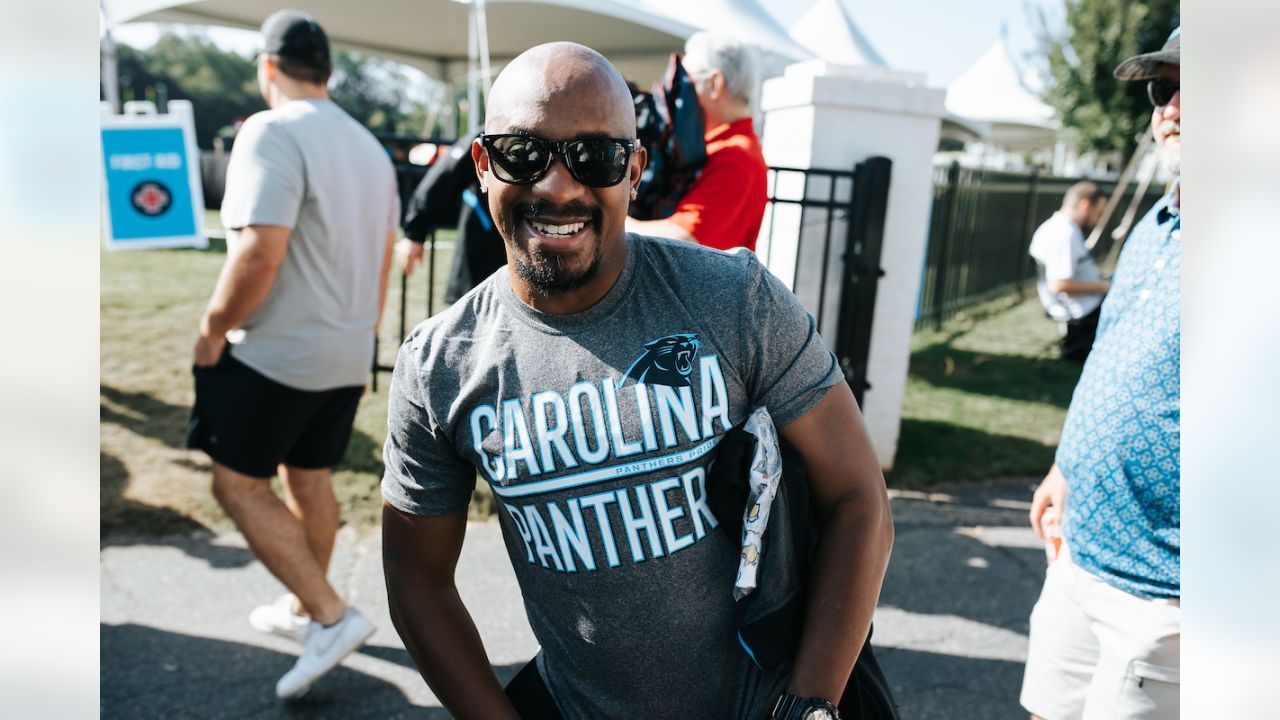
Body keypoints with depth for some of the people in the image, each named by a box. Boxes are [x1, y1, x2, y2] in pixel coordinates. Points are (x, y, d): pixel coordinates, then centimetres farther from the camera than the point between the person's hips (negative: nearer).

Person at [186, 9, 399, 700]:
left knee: (238, 484, 2)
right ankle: (301, 608, 33)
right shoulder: (370, 147, 11)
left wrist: (213, 330, -11)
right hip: (345, 357, 8)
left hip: (278, 354, -8)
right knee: (309, 479, 18)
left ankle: (330, 615, 0)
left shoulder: (272, 132, -15)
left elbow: (259, 256, -25)